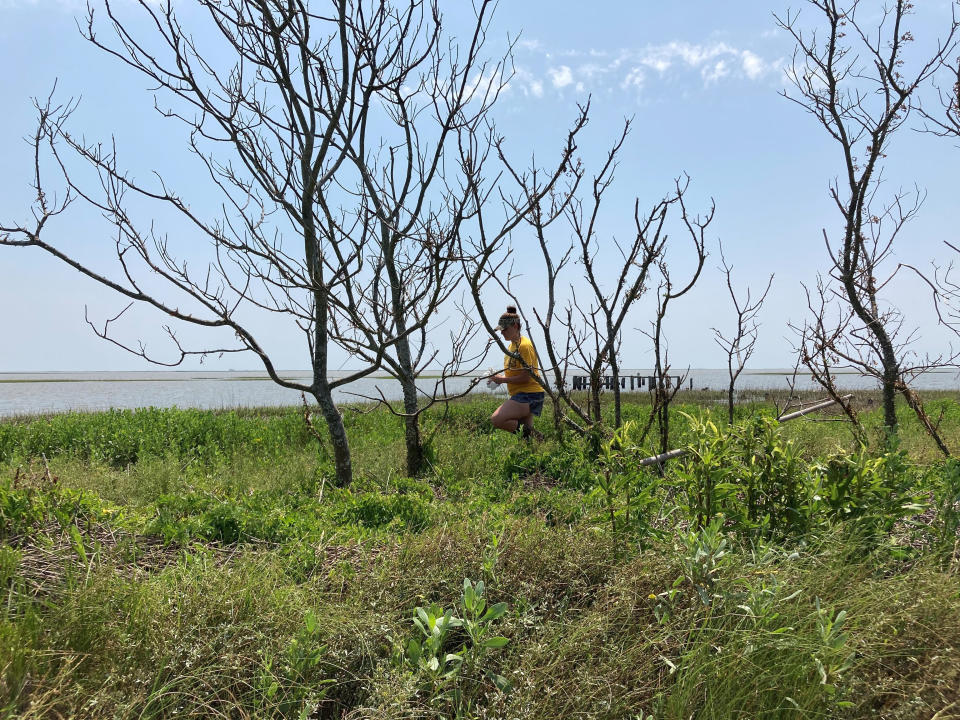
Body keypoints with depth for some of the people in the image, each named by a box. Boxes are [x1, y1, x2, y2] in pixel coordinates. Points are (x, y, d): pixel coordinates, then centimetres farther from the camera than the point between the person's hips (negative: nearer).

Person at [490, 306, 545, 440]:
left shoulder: (524, 345, -15)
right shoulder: (512, 345, 16)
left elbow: (526, 376, -20)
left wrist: (503, 379, -13)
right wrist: (500, 377, 7)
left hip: (529, 395, -10)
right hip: (521, 395, 10)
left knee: (496, 419, -22)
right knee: (526, 428, 15)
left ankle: (527, 431, -11)